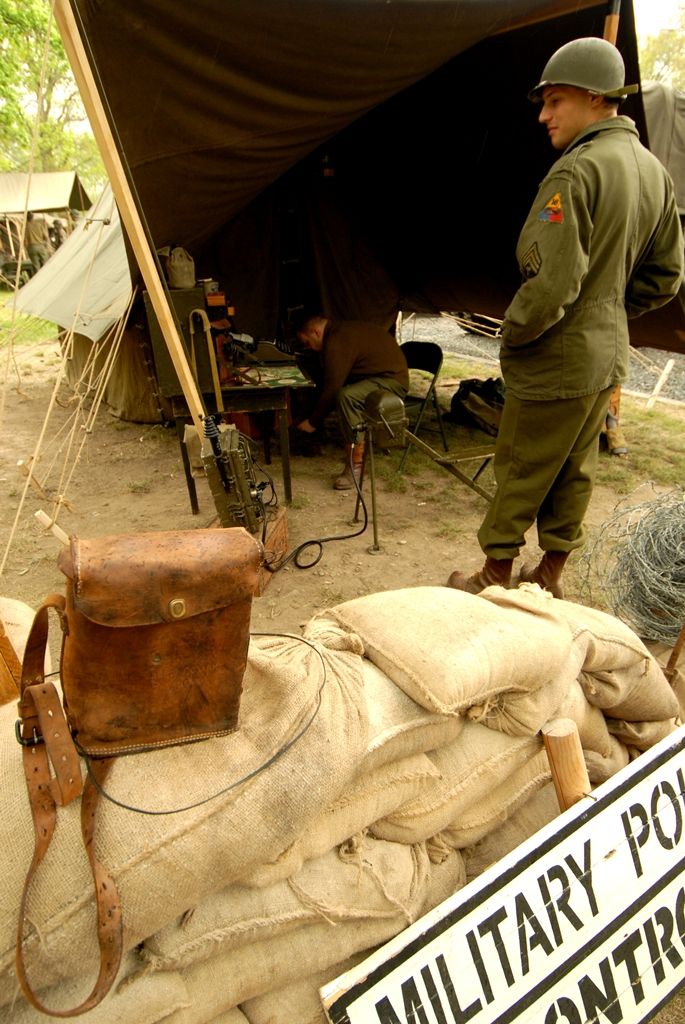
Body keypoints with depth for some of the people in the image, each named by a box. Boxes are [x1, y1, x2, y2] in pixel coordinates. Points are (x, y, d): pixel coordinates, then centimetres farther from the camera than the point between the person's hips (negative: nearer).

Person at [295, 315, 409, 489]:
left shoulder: (337, 342, -19)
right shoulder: (343, 329, 14)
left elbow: (331, 388, -18)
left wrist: (313, 422, -7)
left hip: (392, 380, -11)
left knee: (346, 396, -30)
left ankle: (356, 465, -27)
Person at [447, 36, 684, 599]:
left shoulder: (577, 171, -19)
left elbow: (553, 282, -26)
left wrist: (512, 333, -11)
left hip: (556, 362, -9)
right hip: (608, 357, 9)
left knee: (520, 473, 5)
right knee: (574, 472, 18)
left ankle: (495, 577, 20)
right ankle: (551, 574, 33)